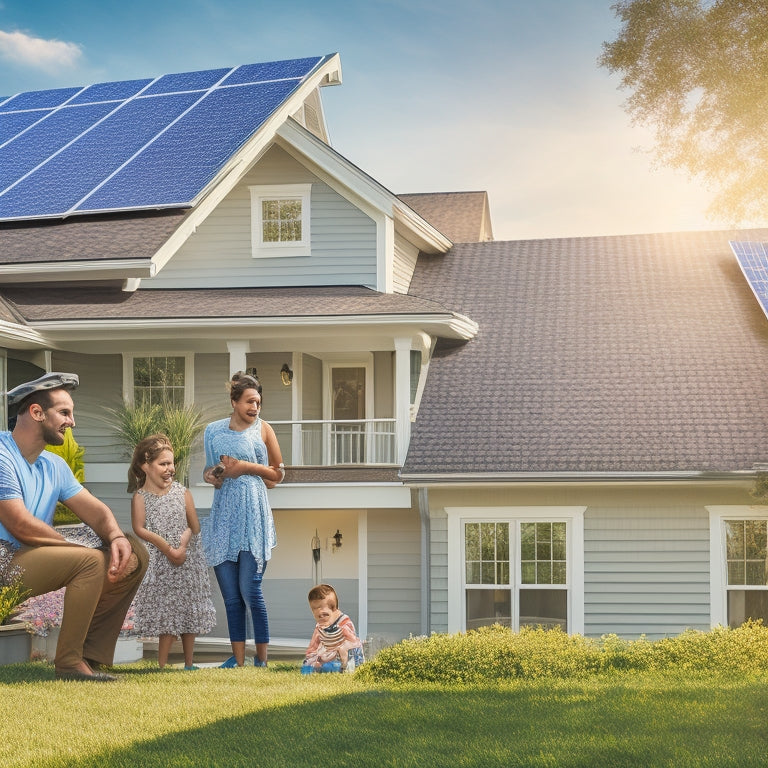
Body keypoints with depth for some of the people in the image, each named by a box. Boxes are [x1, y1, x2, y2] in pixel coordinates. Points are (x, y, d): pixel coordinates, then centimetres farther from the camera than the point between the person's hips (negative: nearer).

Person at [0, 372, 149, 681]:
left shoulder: (54, 466, 15)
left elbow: (95, 510, 10)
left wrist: (116, 537, -14)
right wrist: (84, 550, -13)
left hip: (34, 561, 9)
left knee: (134, 556, 2)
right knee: (90, 560, -28)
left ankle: (91, 657, -3)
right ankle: (69, 663, -19)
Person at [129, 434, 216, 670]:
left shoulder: (182, 492, 3)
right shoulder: (140, 496, -5)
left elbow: (194, 527, 2)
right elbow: (139, 529, -14)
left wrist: (183, 544, -16)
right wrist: (166, 548, -20)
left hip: (188, 560, 4)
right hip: (158, 562, -3)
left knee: (189, 612, 10)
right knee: (167, 614, -6)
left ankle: (189, 663, 20)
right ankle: (162, 665, 1)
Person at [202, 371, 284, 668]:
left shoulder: (263, 429, 4)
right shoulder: (213, 431, 11)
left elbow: (278, 473, 7)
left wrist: (247, 467, -7)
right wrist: (210, 474, -1)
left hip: (253, 514, -3)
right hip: (223, 516, 4)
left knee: (250, 590, -9)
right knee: (230, 593, 4)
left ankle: (262, 659, 0)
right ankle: (238, 658, 12)